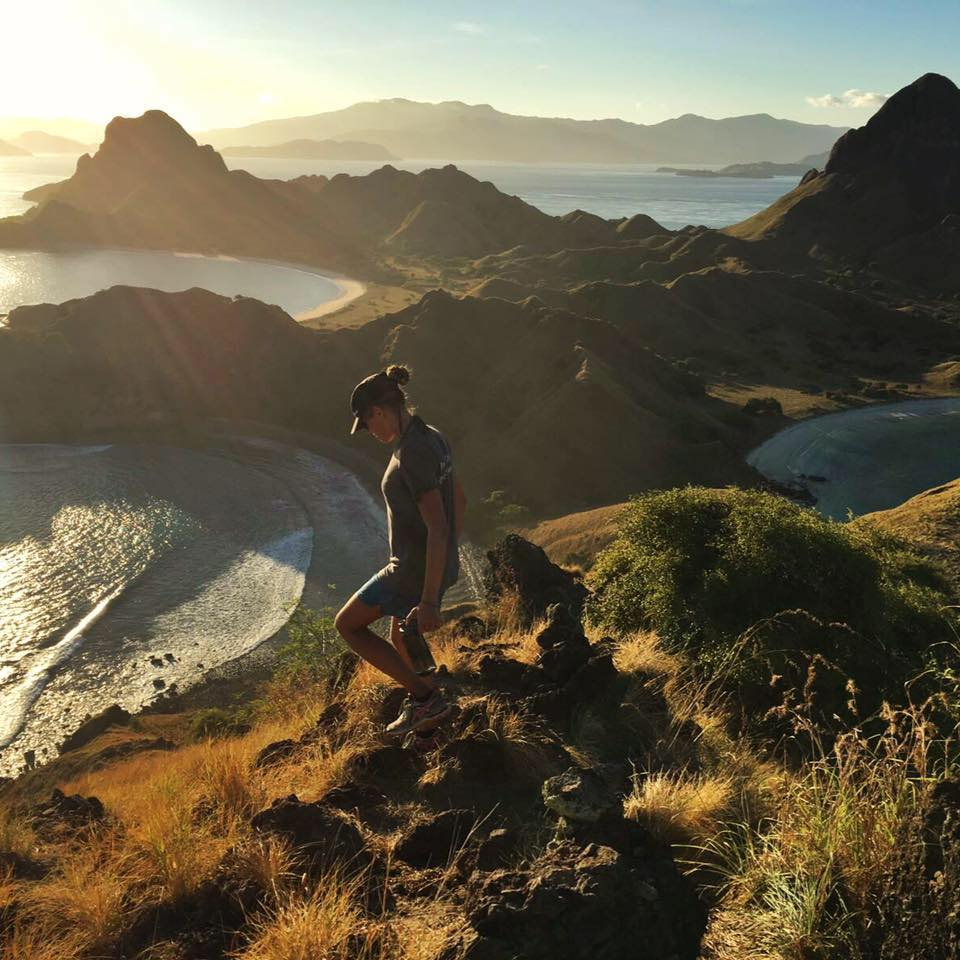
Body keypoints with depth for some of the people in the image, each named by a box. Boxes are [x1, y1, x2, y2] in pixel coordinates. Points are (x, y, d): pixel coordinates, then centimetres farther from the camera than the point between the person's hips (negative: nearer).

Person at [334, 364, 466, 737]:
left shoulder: (412, 454, -26)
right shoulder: (432, 437, 4)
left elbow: (437, 527, -29)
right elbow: (459, 499, 15)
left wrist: (429, 601, -26)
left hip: (414, 572, -9)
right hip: (440, 564, 9)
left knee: (347, 624, 10)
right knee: (399, 639, 28)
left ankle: (423, 695, 7)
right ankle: (427, 707, 42)